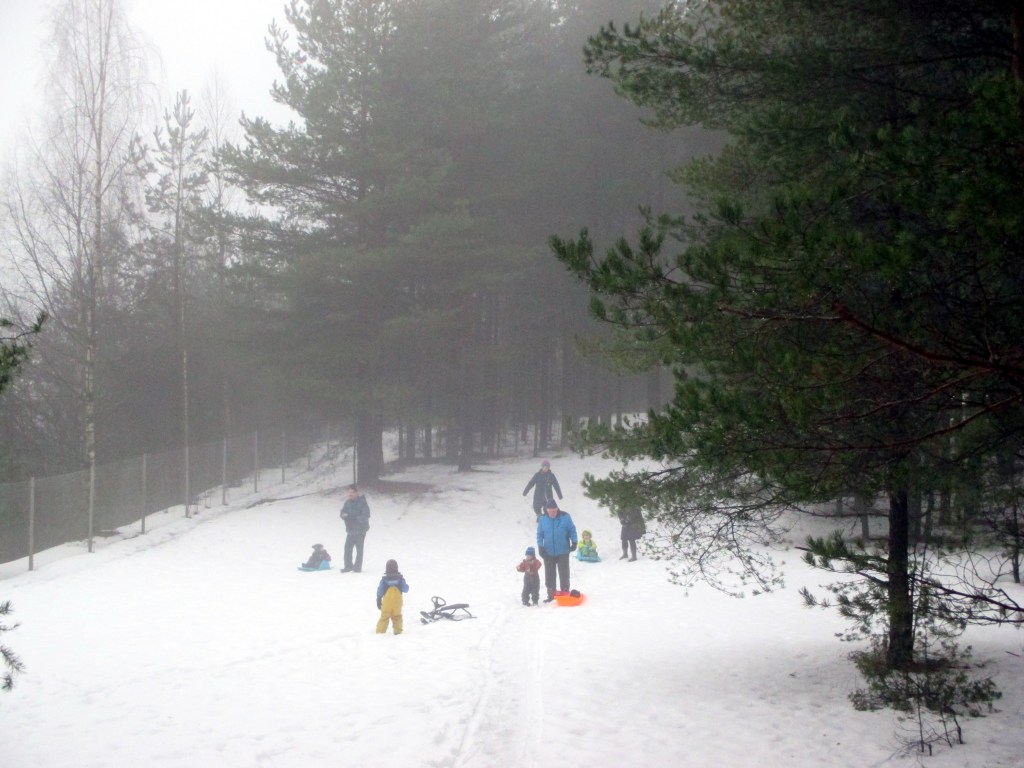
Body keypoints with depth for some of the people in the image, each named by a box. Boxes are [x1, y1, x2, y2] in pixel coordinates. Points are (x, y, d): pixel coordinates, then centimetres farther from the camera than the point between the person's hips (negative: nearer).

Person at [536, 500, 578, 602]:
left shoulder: (565, 517, -9)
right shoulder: (543, 519, -4)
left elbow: (572, 530, -1)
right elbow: (539, 534, 3)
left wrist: (574, 542, -8)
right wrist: (540, 547, -4)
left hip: (563, 552, -2)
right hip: (548, 553, 2)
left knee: (564, 574, 2)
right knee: (549, 574, 9)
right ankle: (551, 594, 19)